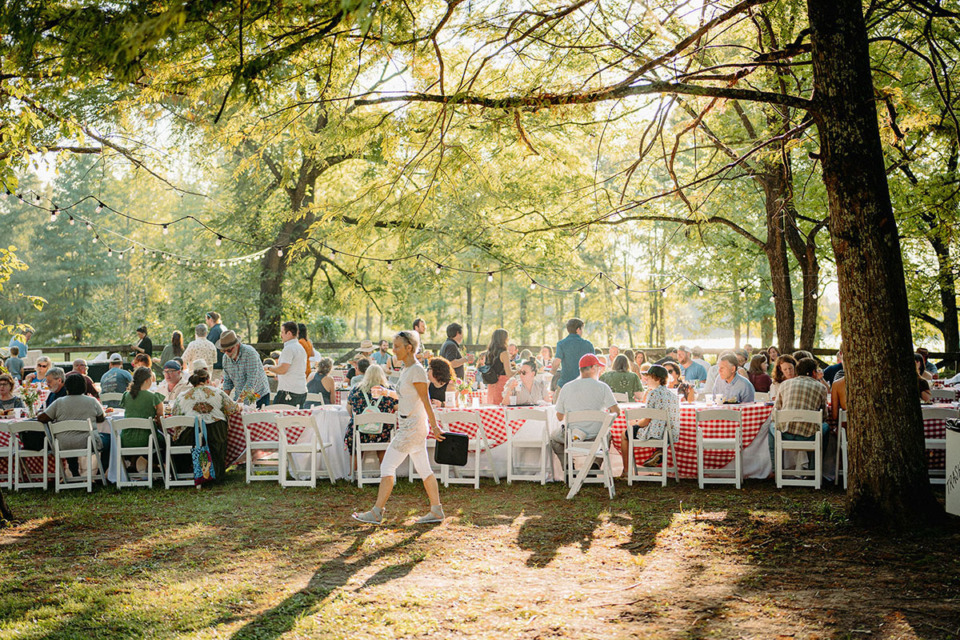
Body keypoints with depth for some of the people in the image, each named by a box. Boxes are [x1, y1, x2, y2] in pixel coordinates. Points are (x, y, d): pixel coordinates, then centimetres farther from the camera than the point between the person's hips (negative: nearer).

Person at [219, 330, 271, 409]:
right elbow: (227, 381, 11)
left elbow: (251, 381, -24)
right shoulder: (226, 357, 1)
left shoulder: (250, 353, -19)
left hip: (259, 396, -5)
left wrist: (239, 401, -28)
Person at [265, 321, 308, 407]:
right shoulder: (301, 348, 18)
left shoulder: (289, 348, -12)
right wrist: (279, 376, 27)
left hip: (289, 392, -10)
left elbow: (283, 369, -21)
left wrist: (269, 368, -5)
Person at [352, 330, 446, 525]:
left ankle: (377, 513, -2)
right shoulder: (406, 369, 12)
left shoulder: (417, 370, -16)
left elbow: (425, 400, -17)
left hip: (413, 426, -10)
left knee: (387, 466, -6)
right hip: (407, 426, 10)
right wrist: (386, 392, 15)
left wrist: (434, 426, -15)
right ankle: (436, 510, 15)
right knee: (424, 469, 11)